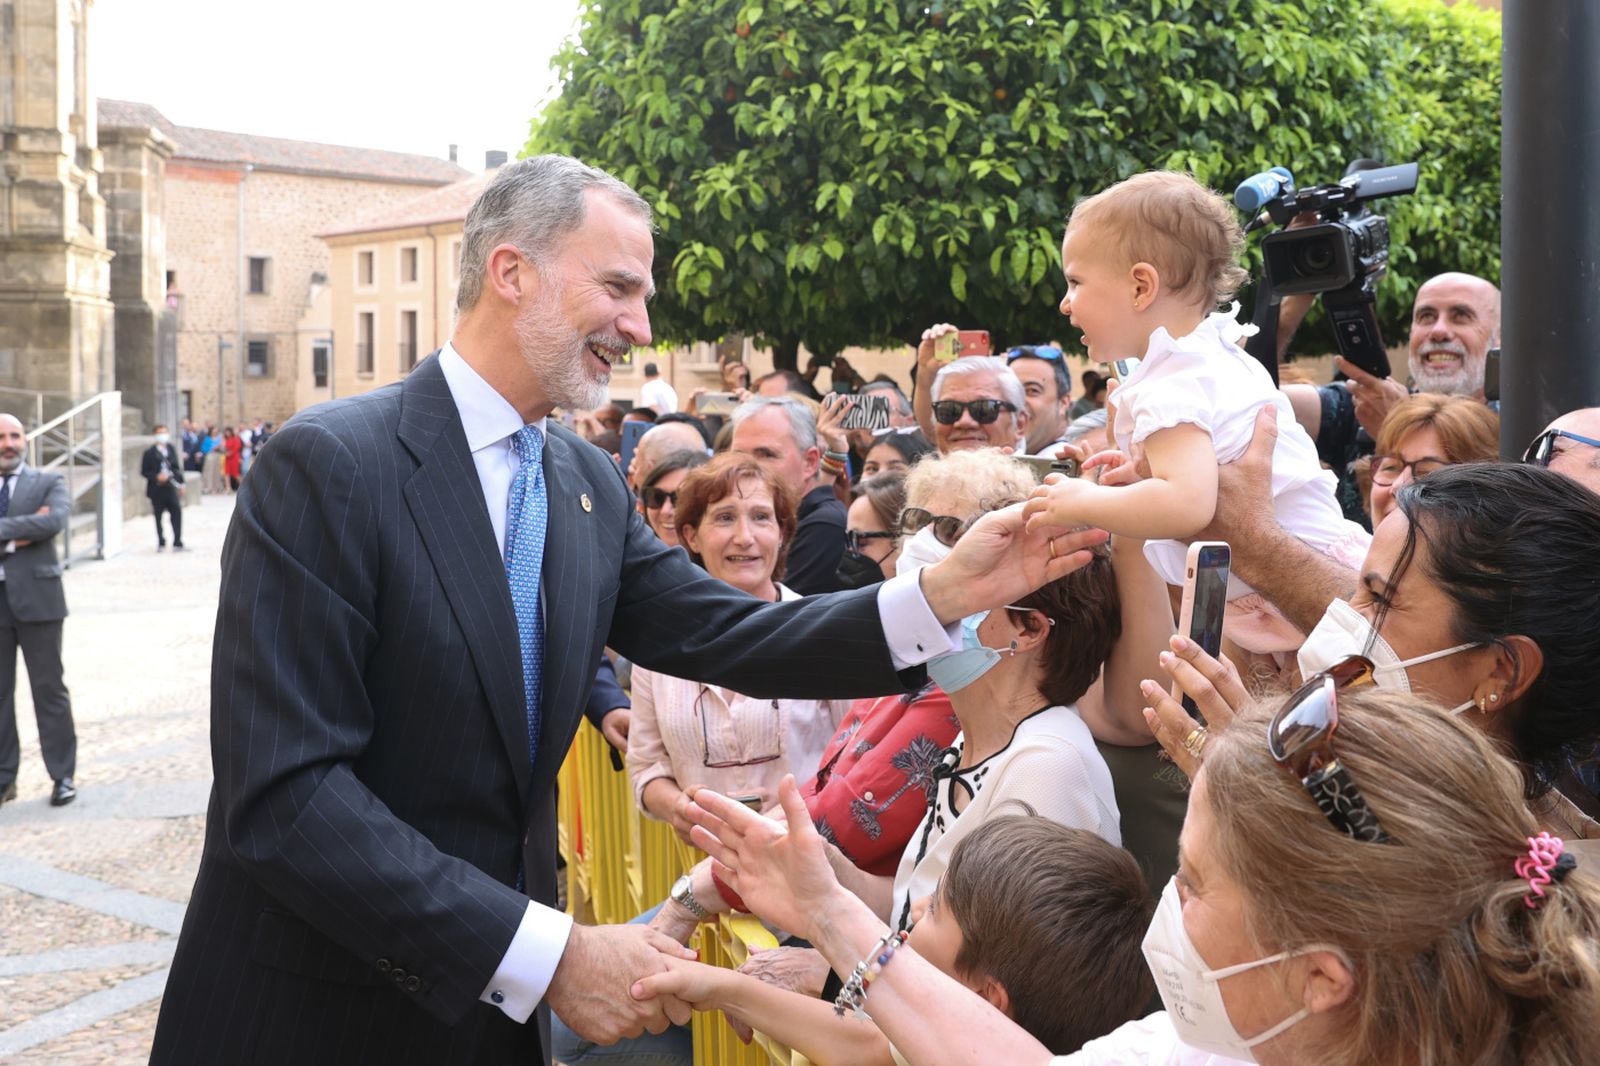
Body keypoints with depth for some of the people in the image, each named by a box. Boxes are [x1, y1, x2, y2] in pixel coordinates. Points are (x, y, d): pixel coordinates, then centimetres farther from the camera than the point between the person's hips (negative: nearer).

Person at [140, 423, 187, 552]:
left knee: (177, 513, -7)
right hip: (157, 489, -3)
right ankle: (161, 543, 22)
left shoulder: (171, 449, 9)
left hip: (171, 488, 3)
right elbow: (144, 472, -4)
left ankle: (177, 543, -3)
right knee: (158, 517, 7)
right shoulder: (150, 453, -5)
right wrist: (156, 477, -18)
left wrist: (180, 483, 12)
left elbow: (177, 467, 15)